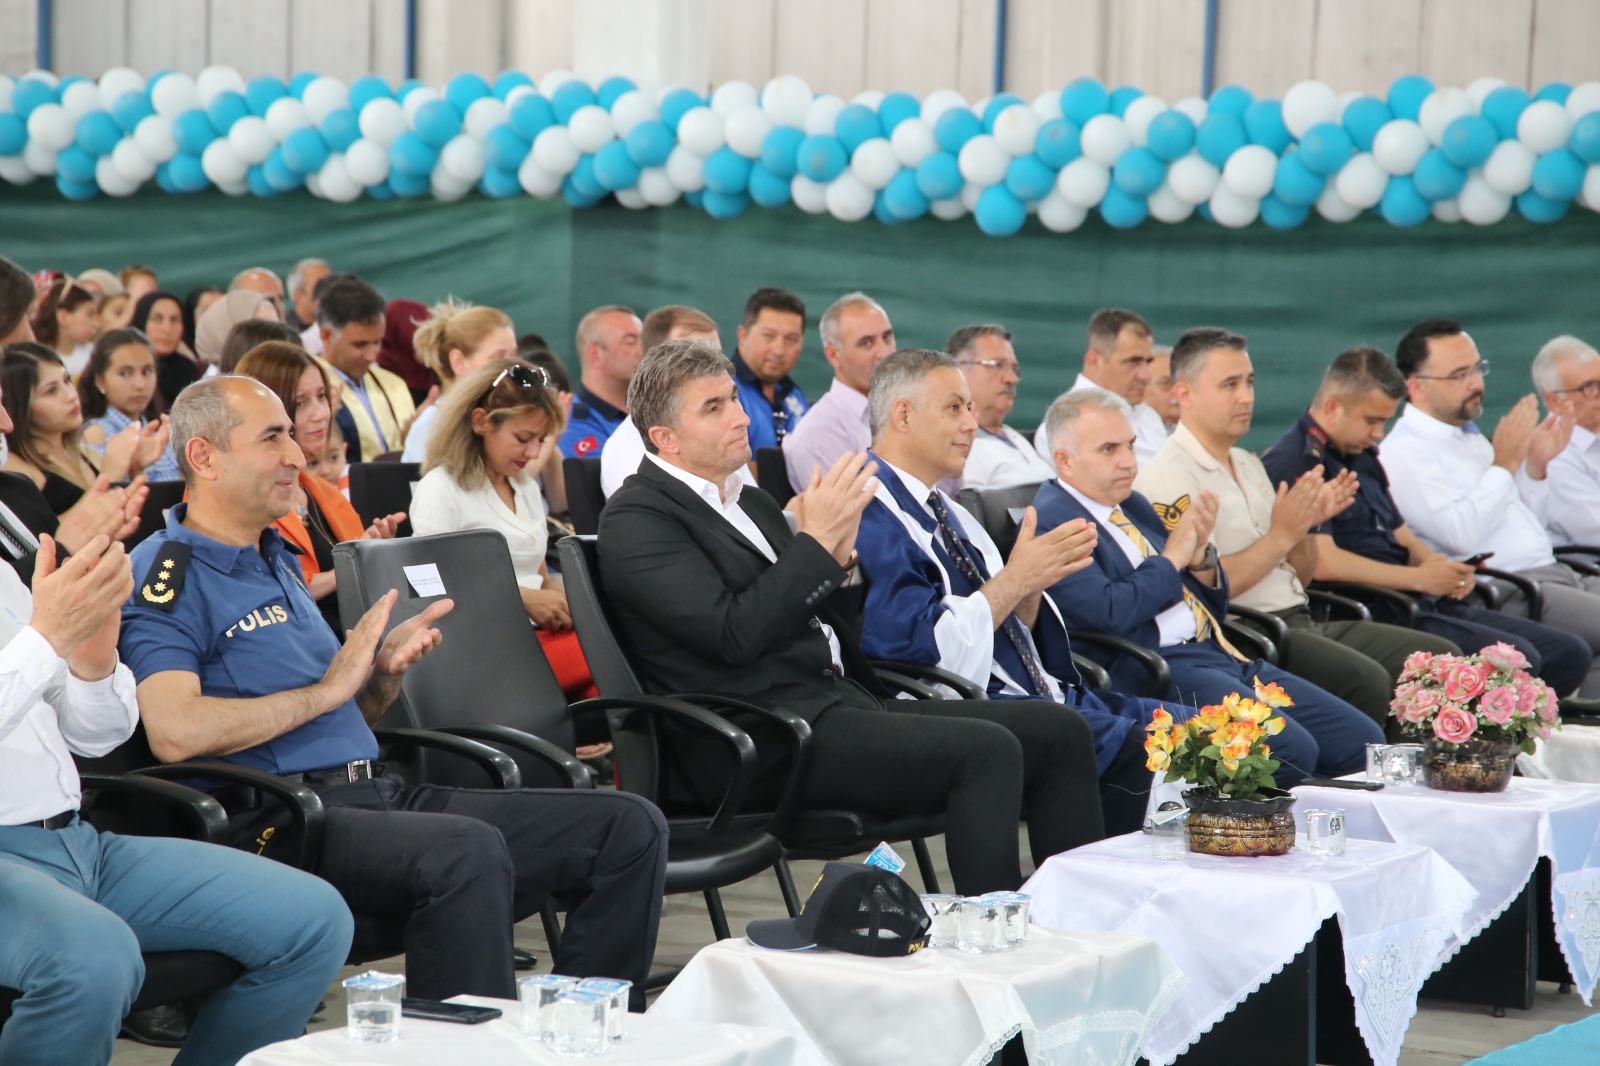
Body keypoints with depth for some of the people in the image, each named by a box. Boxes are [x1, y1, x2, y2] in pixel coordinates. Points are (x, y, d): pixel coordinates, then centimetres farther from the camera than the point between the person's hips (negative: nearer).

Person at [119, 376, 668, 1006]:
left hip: (373, 791, 9)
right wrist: (327, 688, -10)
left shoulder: (276, 562, 25)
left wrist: (386, 669, 6)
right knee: (467, 849, -39)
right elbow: (176, 732, -21)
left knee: (629, 828, -2)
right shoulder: (166, 575, -4)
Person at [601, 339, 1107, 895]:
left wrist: (839, 558, 1)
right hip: (767, 735, -9)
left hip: (844, 701, 9)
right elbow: (733, 634, -17)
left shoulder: (752, 503, 22)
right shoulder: (635, 519, -4)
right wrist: (816, 541, -13)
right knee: (986, 751, -27)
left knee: (1059, 732, -2)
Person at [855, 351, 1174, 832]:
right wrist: (1016, 578, -14)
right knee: (1132, 749, -27)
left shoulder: (947, 512, 21)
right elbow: (925, 650, -18)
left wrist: (1034, 581, 0)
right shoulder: (872, 519, -8)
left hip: (1041, 697, 9)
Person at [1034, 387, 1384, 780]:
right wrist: (1172, 557, -5)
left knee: (1362, 741, -5)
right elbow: (1109, 614, -19)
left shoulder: (1134, 506, 22)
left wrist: (1201, 552, 3)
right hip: (1154, 670, -9)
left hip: (1229, 657, 9)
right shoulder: (1049, 523, -4)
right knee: (1291, 751, -29)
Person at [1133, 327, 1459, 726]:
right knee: (1365, 682, -31)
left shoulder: (1249, 466, 22)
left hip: (1303, 622, 9)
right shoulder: (1167, 477, -8)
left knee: (1440, 656, -4)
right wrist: (1281, 535, -14)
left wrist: (1305, 526, 3)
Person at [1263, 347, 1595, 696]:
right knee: (1514, 658, -26)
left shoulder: (1362, 456, 23)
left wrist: (1445, 570, 4)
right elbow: (1322, 562, -20)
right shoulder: (1293, 464, -10)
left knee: (1571, 654, 1)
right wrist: (1420, 578, -16)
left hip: (1427, 603, 10)